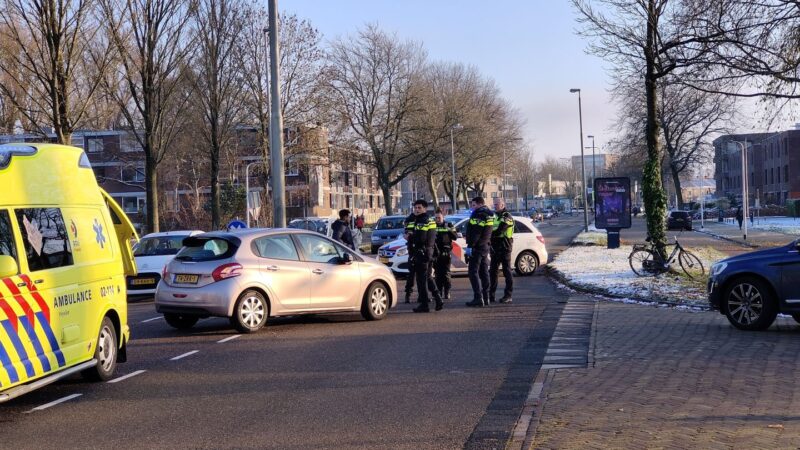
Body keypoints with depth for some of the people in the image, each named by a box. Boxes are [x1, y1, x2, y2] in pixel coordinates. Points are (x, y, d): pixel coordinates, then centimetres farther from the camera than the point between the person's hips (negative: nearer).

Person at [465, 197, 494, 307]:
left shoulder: (478, 215, -15)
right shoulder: (489, 215, 13)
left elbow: (475, 233, -21)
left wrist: (470, 246, -21)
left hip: (477, 248, -9)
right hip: (485, 247, 9)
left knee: (473, 272, -8)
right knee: (484, 273, 12)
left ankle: (478, 298, -14)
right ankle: (486, 298, 14)